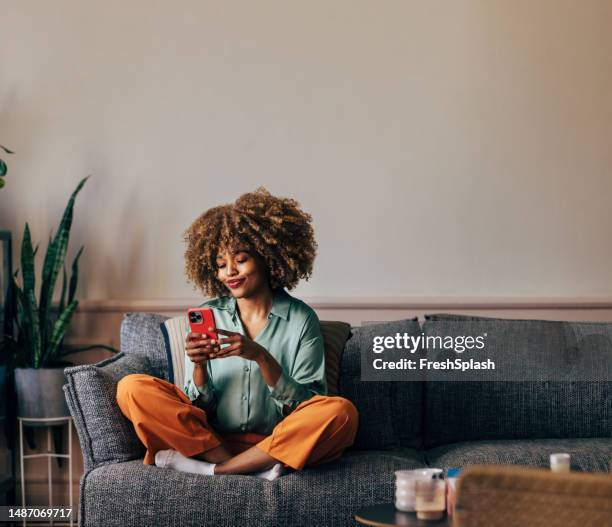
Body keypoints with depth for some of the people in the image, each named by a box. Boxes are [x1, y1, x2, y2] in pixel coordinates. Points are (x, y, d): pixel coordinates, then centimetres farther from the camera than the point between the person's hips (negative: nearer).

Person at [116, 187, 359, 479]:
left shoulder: (300, 319, 2)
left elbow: (303, 405, -5)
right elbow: (200, 404, 6)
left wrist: (261, 358, -19)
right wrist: (199, 366, -15)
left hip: (275, 443, -2)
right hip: (211, 436, 2)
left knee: (341, 412, -30)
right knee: (132, 388, -17)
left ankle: (213, 468, -24)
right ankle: (255, 468, -22)